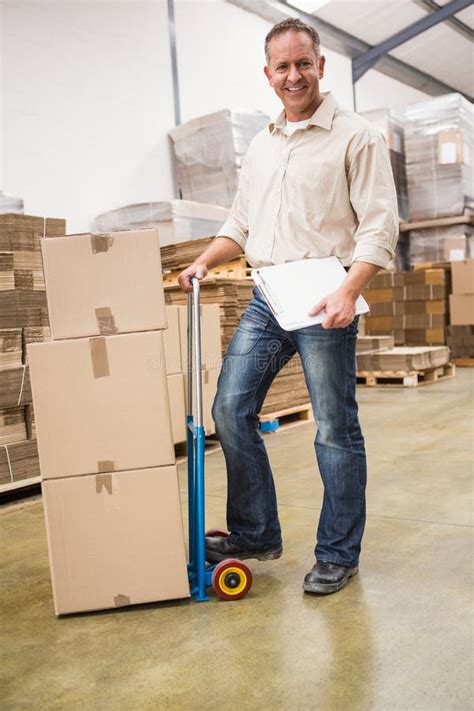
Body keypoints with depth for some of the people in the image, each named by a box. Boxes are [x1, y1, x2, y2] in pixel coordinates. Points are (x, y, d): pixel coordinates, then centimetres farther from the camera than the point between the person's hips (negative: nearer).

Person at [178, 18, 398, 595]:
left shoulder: (356, 137, -1)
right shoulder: (261, 146, 19)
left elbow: (379, 225, -9)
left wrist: (348, 292, -22)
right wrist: (204, 262, 9)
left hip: (323, 298, -6)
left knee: (335, 429, 0)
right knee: (231, 409, 3)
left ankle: (338, 554, 17)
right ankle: (254, 535, 20)